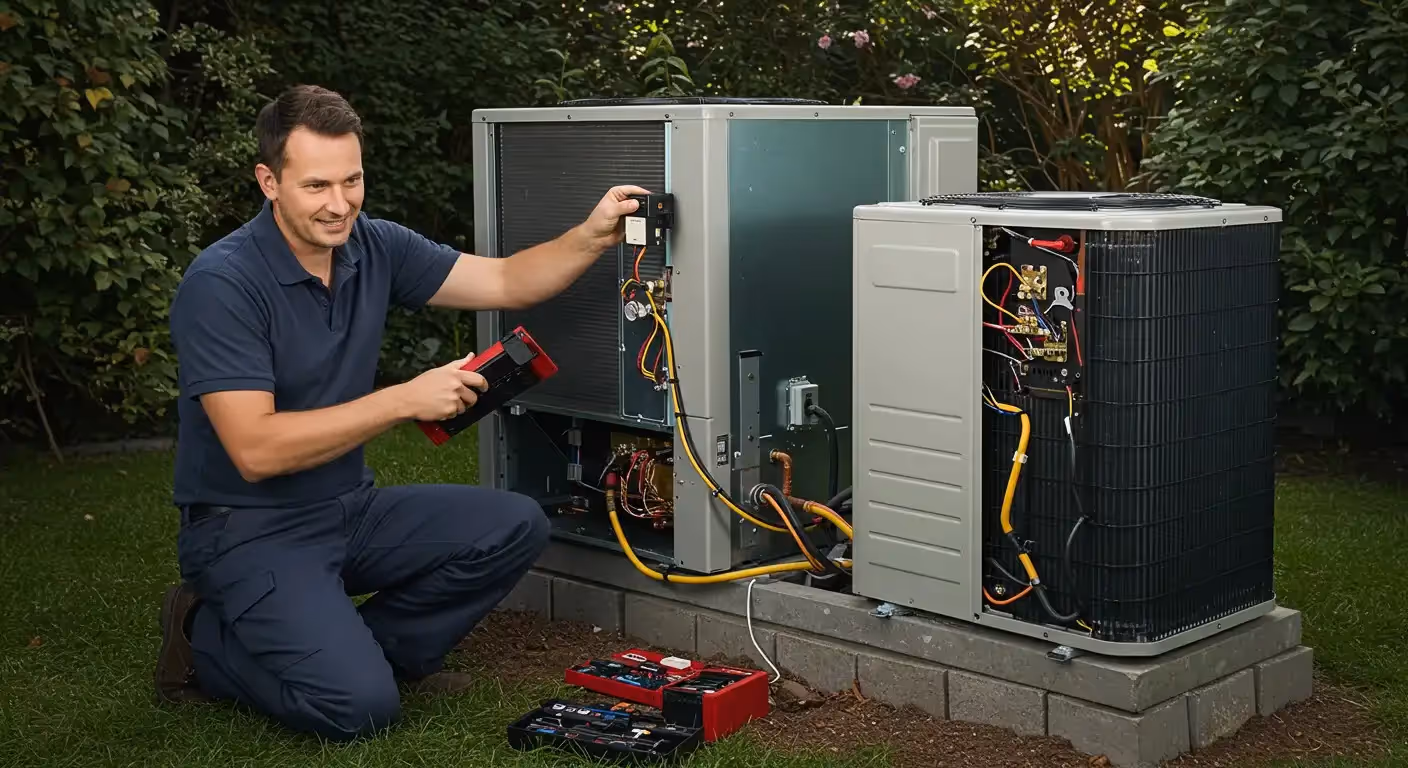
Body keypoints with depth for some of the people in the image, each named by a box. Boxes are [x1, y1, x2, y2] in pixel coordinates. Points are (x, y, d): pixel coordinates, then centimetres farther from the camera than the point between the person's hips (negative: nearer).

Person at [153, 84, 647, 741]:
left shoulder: (373, 248, -2)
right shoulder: (221, 284, -22)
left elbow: (507, 282, 4)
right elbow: (255, 451, -28)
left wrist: (594, 236, -14)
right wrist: (406, 401, -29)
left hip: (351, 509, 7)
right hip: (250, 531, -7)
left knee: (515, 527, -5)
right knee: (358, 704, -23)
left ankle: (372, 650, 7)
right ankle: (207, 642, 4)